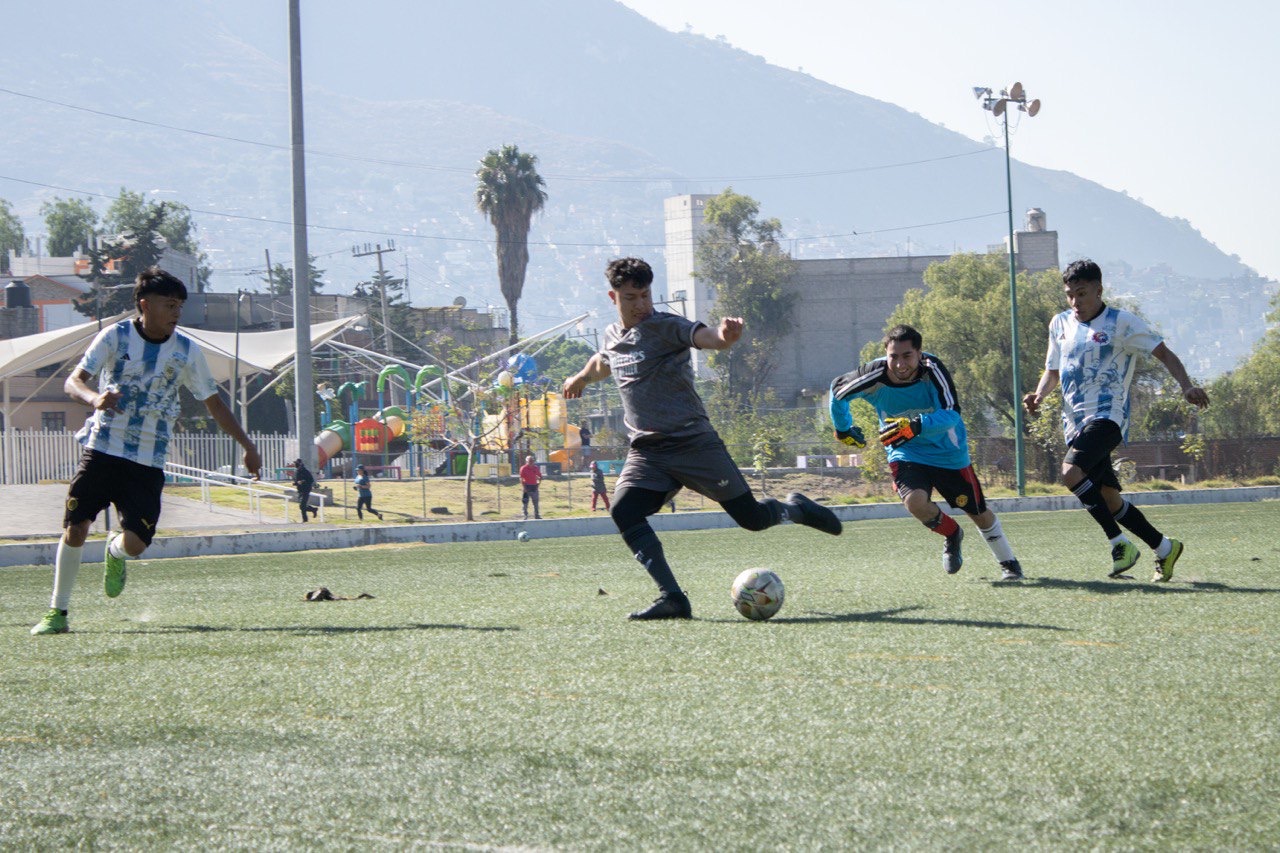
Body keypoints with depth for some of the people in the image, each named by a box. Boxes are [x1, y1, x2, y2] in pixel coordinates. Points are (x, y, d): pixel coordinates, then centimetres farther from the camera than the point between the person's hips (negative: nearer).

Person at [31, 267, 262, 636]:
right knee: (75, 530, -9)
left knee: (135, 544, -9)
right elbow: (73, 381, -12)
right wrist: (94, 398, -35)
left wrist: (247, 445, 11)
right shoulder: (115, 337, -5)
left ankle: (116, 553, 30)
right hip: (103, 449, -2)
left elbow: (213, 402, 13)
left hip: (149, 461, 2)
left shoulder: (187, 351, 2)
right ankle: (57, 612, 6)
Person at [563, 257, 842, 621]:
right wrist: (581, 377, 56)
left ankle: (794, 508, 33)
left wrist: (723, 336, -55)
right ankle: (671, 598, -24)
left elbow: (702, 336, -32)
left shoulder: (665, 327, -10)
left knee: (752, 517, -3)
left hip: (694, 442, -5)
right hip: (646, 451, 5)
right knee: (623, 511, -22)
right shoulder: (613, 335, 11)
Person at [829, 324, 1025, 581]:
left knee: (978, 512, 12)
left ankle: (1008, 562, 40)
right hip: (906, 455, 0)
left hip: (948, 452, 0)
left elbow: (952, 414, -38)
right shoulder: (875, 378, -25)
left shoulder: (932, 369, -29)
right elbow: (837, 389, -3)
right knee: (915, 502, -27)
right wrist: (843, 429, 12)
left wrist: (916, 426, -55)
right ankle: (952, 535, 7)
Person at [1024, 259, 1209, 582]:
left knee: (1072, 473, -28)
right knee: (1107, 498, 6)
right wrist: (1039, 394, 1)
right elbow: (1053, 370, 22)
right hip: (1074, 420, 7)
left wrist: (1186, 386, -18)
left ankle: (1121, 543, -19)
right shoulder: (1060, 324, 13)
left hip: (1107, 416, -7)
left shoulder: (1122, 323, -4)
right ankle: (1164, 548, 20)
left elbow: (1163, 353, -2)